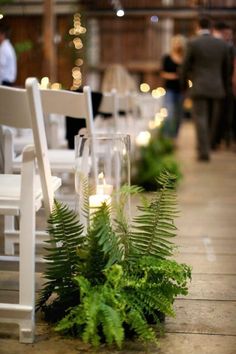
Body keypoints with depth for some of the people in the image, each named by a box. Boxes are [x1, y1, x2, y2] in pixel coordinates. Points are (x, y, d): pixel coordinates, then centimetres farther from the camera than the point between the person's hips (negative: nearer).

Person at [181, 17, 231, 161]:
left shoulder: (193, 43, -5)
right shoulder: (222, 44, 6)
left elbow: (186, 67, -1)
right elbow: (227, 69, 12)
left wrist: (184, 84, 15)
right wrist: (225, 88, 23)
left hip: (199, 88, -3)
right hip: (217, 89, 3)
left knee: (201, 120, -4)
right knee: (213, 121, 14)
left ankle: (204, 151, -12)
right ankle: (208, 146, 24)